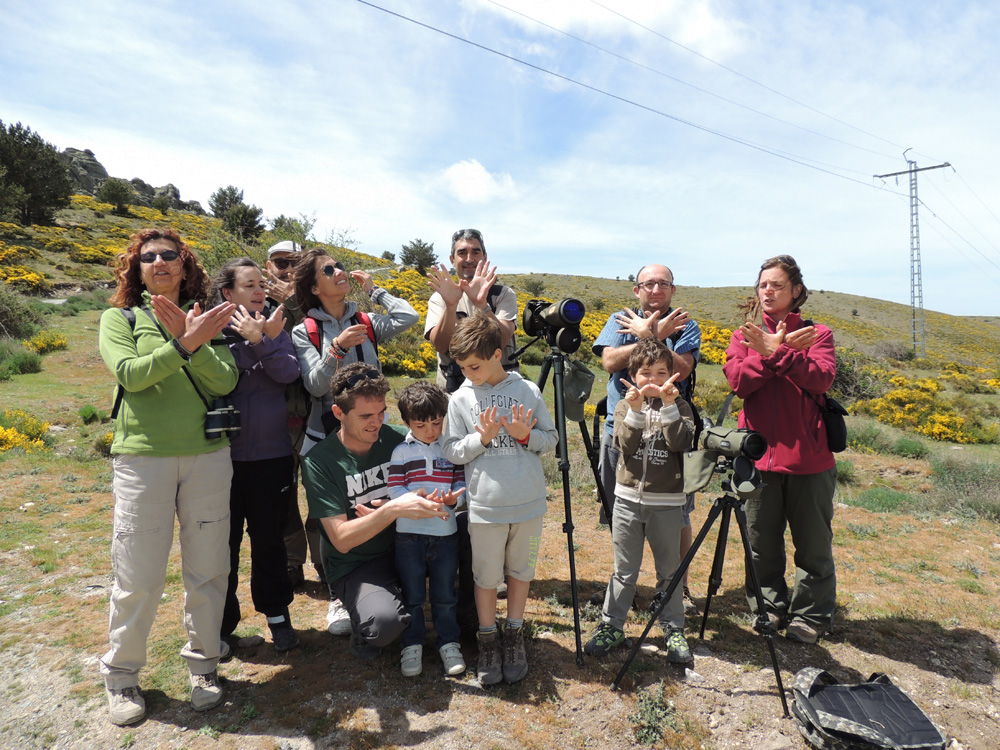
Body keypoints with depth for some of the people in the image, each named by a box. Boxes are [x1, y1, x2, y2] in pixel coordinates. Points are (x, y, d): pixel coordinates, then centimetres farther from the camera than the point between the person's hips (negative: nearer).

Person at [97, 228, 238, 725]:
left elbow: (225, 382, -4)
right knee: (138, 575, 5)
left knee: (207, 568, 9)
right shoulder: (119, 318, 6)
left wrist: (194, 339, -18)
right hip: (142, 457, -2)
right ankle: (121, 675, 27)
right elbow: (130, 375, -12)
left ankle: (203, 664, 27)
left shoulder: (206, 319, 10)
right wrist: (185, 343, -23)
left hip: (208, 455, 2)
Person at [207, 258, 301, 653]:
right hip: (224, 454, -1)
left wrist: (263, 339, -19)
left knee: (268, 537, 13)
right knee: (224, 540, 10)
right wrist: (250, 342, -18)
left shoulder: (275, 329, 5)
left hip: (271, 454, 1)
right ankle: (222, 622, 29)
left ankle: (276, 613, 31)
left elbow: (289, 372, -11)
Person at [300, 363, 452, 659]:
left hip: (405, 547, 4)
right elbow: (342, 539, -19)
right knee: (384, 621, -35)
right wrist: (392, 509, -34)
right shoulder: (319, 462, -15)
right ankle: (364, 634, 4)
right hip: (355, 565, -4)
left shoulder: (398, 439, -6)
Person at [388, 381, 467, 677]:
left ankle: (448, 642, 29)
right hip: (409, 534, -1)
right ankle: (412, 644, 28)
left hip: (445, 533, 1)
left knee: (445, 594, 12)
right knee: (412, 595, 10)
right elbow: (395, 490, -8)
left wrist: (453, 497, -20)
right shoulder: (401, 452, -3)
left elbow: (461, 483, 2)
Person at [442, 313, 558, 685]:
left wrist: (525, 435, -15)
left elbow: (551, 439, 3)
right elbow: (452, 452, -1)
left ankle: (514, 637, 36)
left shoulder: (528, 391, -2)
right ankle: (487, 641, 31)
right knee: (486, 576, 10)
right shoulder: (461, 398, -2)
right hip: (485, 505, -1)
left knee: (521, 571, 16)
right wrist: (482, 437, -17)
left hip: (528, 502, 1)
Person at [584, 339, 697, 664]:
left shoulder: (679, 406, 1)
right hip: (628, 498, 1)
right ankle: (611, 627, 24)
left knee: (669, 571, 11)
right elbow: (624, 444, -13)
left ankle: (674, 630, 27)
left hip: (667, 502, 0)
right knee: (624, 571, 10)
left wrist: (668, 405, -22)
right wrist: (635, 409, -24)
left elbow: (680, 442, -16)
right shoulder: (626, 405, 3)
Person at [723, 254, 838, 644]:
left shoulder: (817, 333, 5)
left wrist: (776, 351, -22)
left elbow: (821, 378, -13)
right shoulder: (744, 336, 10)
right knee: (762, 543, 12)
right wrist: (776, 349, -17)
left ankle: (811, 615, 27)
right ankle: (770, 608, 30)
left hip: (809, 456, -1)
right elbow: (739, 382, -8)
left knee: (813, 544, 10)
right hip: (760, 454, 2)